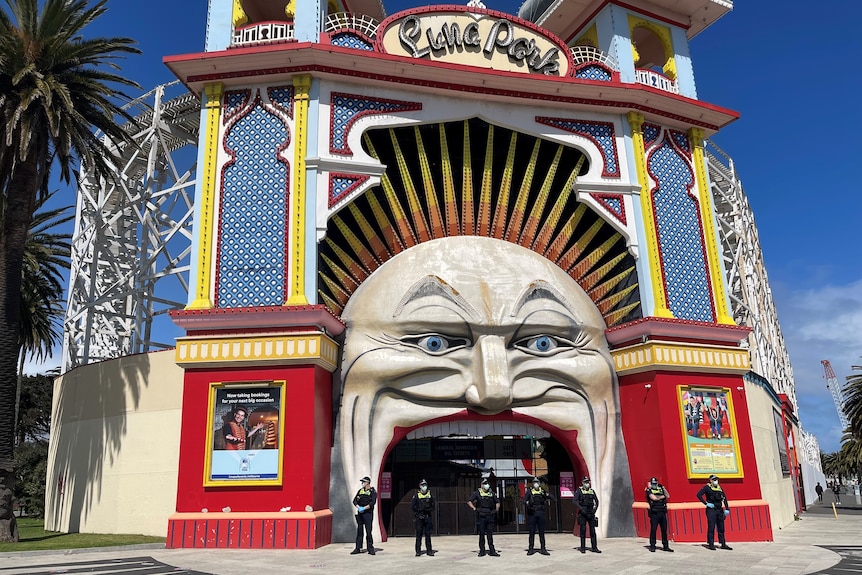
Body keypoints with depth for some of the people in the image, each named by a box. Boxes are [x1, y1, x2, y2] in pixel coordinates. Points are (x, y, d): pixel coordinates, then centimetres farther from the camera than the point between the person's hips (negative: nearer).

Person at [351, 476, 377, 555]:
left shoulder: (373, 492, -3)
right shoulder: (360, 490, 13)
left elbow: (373, 502, -15)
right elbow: (354, 500, 7)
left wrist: (364, 508, -21)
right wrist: (358, 507, -11)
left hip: (368, 513, -5)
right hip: (359, 513, 5)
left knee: (368, 531, -5)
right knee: (359, 531, 7)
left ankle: (370, 549, 3)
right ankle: (358, 548, 12)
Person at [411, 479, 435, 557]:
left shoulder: (430, 494, 9)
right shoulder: (416, 495, 1)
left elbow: (433, 506, 10)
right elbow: (412, 506, -3)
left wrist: (429, 509, -9)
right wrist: (421, 508, -13)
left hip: (428, 517, 2)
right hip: (419, 517, -2)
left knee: (428, 534, 4)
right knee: (419, 534, -1)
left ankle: (429, 550, 10)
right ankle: (418, 551, 5)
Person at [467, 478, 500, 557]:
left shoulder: (492, 493, 10)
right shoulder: (477, 493, 0)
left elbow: (497, 502, 23)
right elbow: (469, 501, 1)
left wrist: (496, 510, 9)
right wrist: (474, 508, -9)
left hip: (490, 516, 3)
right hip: (481, 517, -3)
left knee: (490, 534, 4)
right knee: (481, 534, 3)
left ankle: (492, 551, 7)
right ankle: (482, 551, 10)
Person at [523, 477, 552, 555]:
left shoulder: (542, 491, 9)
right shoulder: (529, 491, 4)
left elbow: (551, 497, 0)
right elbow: (524, 500, -6)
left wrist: (546, 495, -20)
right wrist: (527, 503, -27)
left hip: (541, 513, 2)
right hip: (532, 513, -2)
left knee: (542, 532, 7)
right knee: (532, 532, 2)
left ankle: (543, 548, 14)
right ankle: (531, 549, 9)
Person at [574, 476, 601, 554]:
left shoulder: (592, 491, 9)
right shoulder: (579, 490, -2)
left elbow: (596, 501, 12)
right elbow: (575, 501, -8)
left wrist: (595, 509, -3)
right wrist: (581, 509, -17)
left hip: (591, 513, 3)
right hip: (582, 513, -3)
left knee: (592, 530, 3)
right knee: (583, 530, 0)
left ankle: (594, 547, 9)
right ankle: (582, 548, 8)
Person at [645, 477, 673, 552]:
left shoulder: (661, 488, 14)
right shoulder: (649, 490, 0)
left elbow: (668, 496, 6)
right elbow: (654, 498, -13)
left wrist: (663, 488, -2)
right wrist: (662, 496, -1)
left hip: (662, 512, 4)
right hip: (654, 513, -4)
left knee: (664, 530, 7)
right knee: (653, 530, -3)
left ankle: (665, 546, 15)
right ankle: (652, 546, 3)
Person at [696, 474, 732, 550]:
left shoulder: (719, 488, 14)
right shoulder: (707, 487, -4)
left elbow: (724, 498, 17)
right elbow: (699, 494, -11)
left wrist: (727, 508, 7)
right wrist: (706, 503, -13)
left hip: (720, 510, 6)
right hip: (711, 510, -6)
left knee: (721, 528, 10)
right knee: (711, 527, -5)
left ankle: (723, 544, 17)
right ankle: (710, 544, 0)